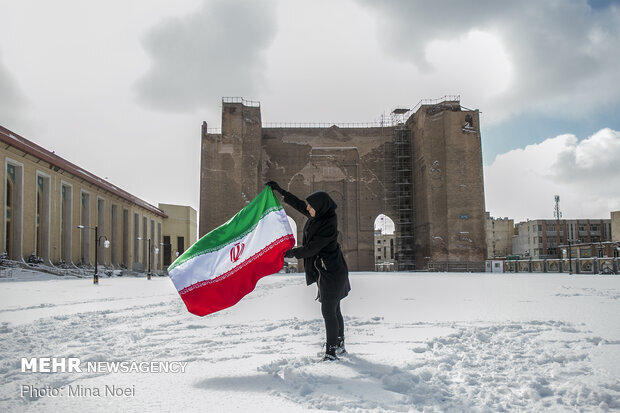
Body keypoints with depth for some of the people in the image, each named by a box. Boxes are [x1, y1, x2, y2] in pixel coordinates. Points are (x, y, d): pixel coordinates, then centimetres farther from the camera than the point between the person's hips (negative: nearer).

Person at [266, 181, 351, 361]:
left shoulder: (328, 226, -23)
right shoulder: (319, 215, 4)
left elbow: (312, 248, -21)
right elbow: (298, 204, 16)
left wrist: (291, 253, -11)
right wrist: (279, 190, 19)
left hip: (331, 272, -10)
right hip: (326, 270, 10)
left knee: (328, 311, -8)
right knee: (334, 309, 17)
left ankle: (331, 351, -3)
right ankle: (339, 345, 28)